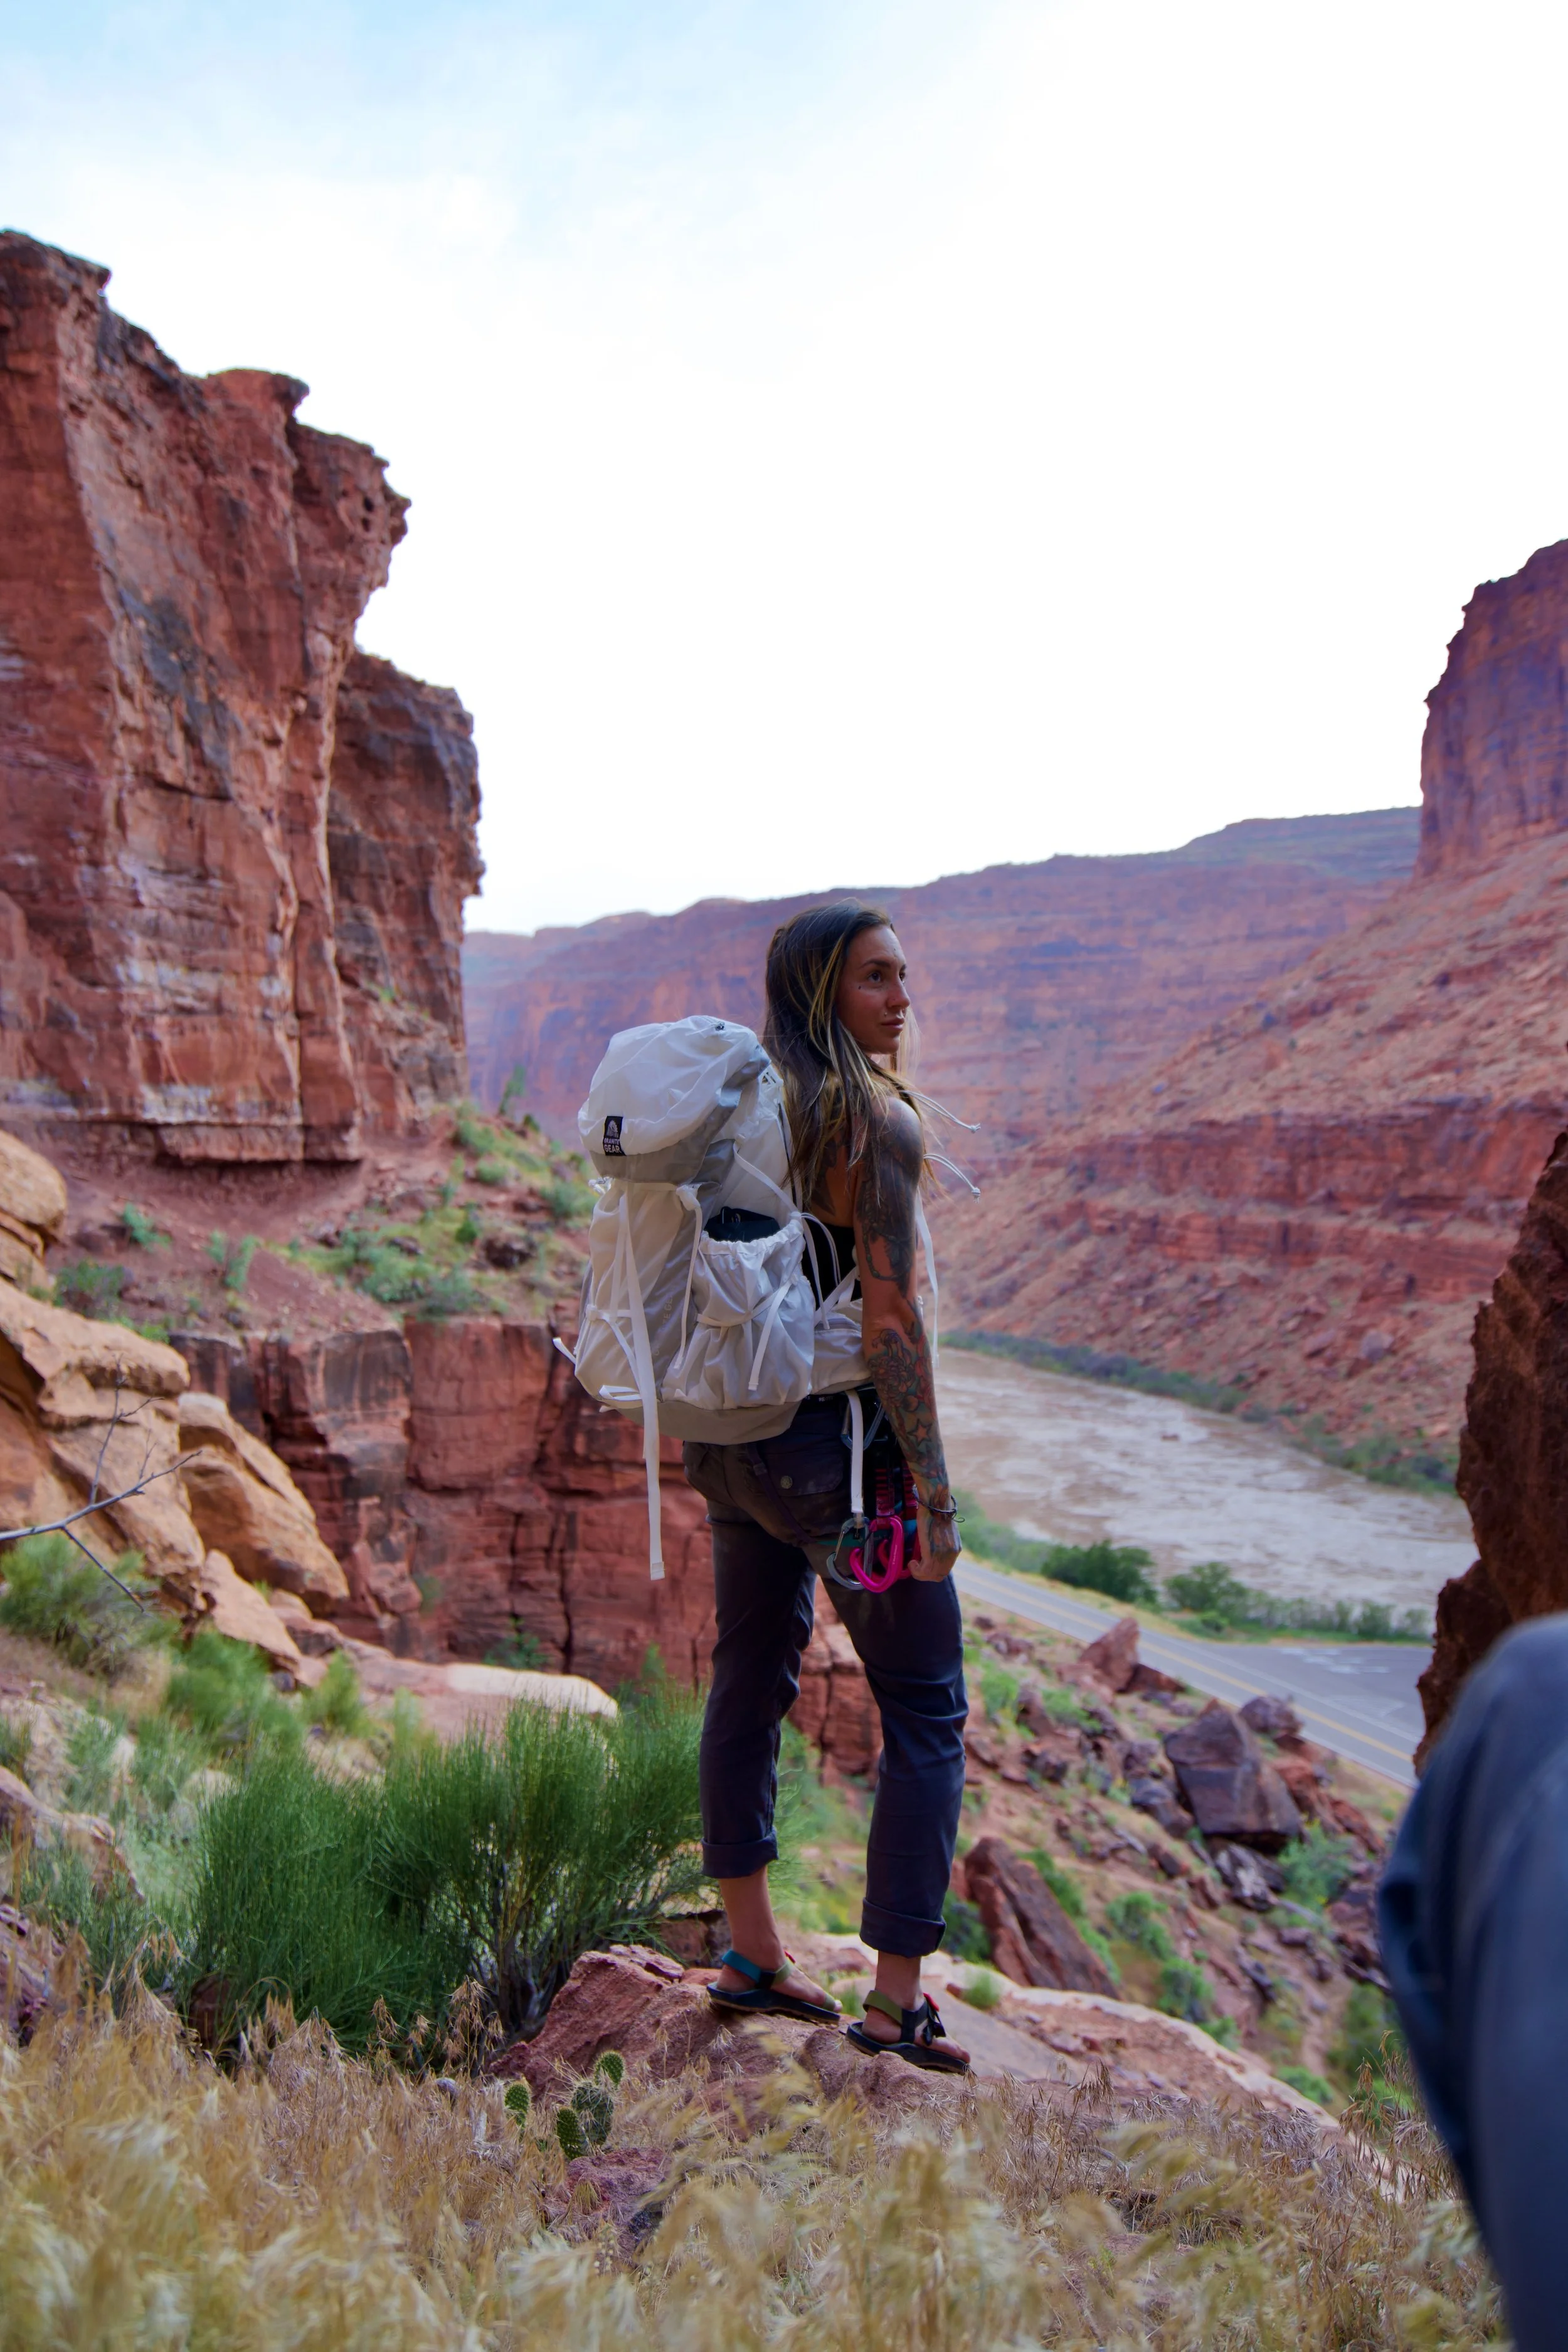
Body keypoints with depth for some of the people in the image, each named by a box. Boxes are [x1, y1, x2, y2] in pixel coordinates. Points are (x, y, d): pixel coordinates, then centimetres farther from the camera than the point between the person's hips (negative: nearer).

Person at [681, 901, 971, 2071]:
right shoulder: (879, 1122, -16)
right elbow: (892, 1321, -19)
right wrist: (932, 1486, -13)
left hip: (732, 1436, 8)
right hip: (834, 1440, -8)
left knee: (752, 1678, 19)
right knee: (926, 1712, 7)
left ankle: (752, 1953, 32)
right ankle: (898, 1996, 13)